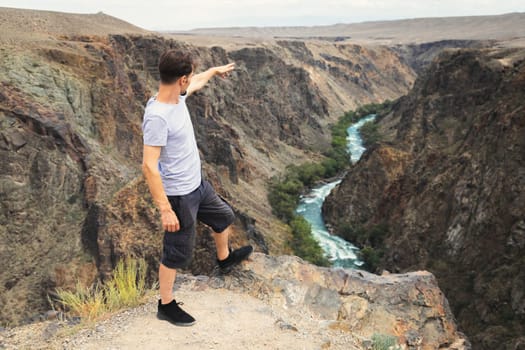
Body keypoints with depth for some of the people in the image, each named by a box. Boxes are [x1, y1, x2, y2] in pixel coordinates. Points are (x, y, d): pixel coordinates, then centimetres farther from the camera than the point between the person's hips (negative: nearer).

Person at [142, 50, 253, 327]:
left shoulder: (177, 97, -2)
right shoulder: (157, 116, -29)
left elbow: (197, 82, 23)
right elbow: (149, 166, -30)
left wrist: (216, 70, 40)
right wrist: (165, 209, -30)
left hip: (197, 186, 10)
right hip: (179, 197, -10)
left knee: (224, 217, 29)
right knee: (177, 252, 7)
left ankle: (225, 259, 57)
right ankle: (166, 306, 28)